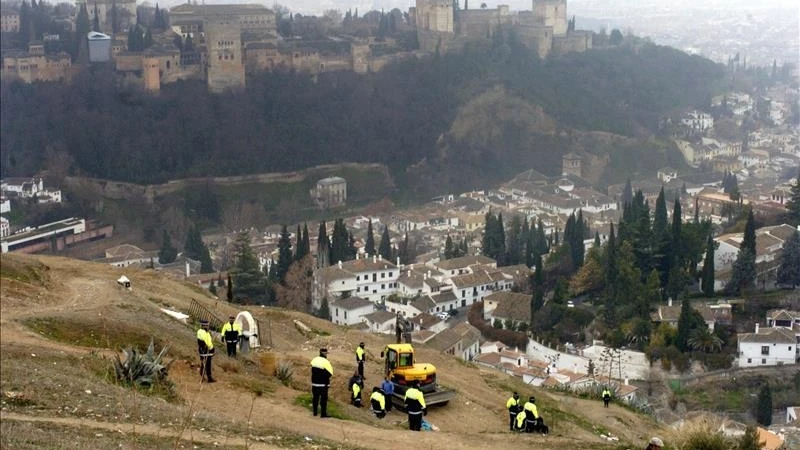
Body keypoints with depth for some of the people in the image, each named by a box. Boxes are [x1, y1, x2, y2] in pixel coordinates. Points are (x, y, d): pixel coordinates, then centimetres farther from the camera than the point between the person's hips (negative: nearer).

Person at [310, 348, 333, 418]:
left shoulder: (314, 360, 3)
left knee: (315, 398, 15)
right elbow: (330, 373, -16)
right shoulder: (325, 362, -18)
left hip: (314, 383, 6)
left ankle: (315, 412, 21)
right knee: (323, 399, 1)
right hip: (323, 384, -6)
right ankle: (323, 414, 1)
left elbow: (313, 370, 11)